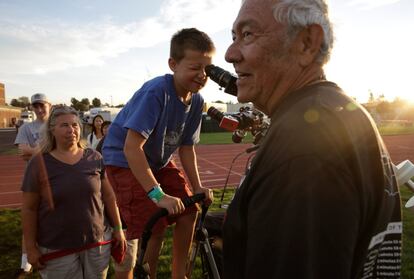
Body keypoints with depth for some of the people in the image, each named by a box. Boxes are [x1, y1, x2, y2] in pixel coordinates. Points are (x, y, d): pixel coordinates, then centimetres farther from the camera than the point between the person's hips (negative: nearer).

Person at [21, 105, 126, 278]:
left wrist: (118, 228, 5)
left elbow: (108, 195, 4)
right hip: (56, 249, -2)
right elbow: (29, 209, -3)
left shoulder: (94, 158, -2)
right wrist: (31, 248, -3)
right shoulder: (39, 163, -7)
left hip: (97, 242, 2)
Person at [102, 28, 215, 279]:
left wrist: (197, 187, -5)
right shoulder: (156, 92, -29)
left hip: (158, 161, 7)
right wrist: (157, 194, -32)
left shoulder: (196, 101, -8)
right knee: (154, 228, -13)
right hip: (125, 161, -7)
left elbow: (186, 146, 0)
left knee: (189, 211, 1)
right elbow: (132, 148, -32)